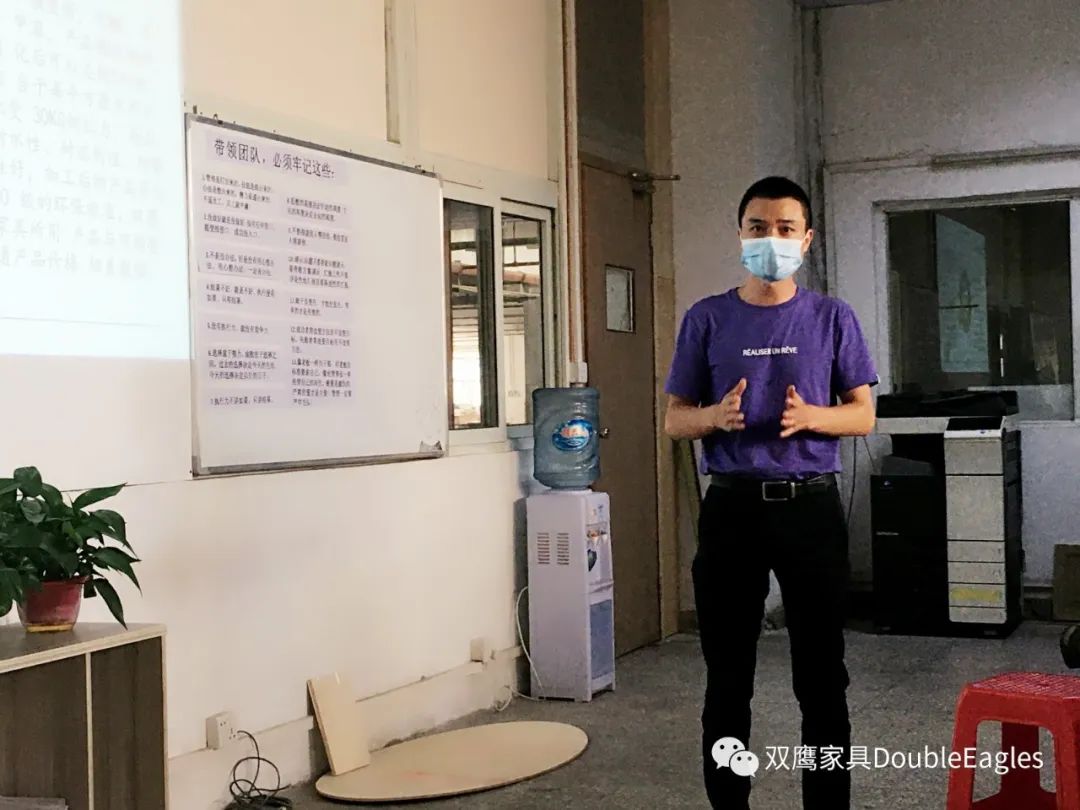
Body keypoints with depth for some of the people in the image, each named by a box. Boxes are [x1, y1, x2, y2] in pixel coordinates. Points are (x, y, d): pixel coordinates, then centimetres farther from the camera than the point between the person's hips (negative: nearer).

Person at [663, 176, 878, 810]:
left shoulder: (833, 318, 4)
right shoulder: (707, 319, 4)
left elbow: (864, 415, 5)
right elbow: (675, 420, 6)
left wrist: (809, 416, -15)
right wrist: (716, 415, -16)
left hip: (812, 505, 0)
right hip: (732, 507, 0)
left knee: (822, 679, 5)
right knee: (727, 678, 7)